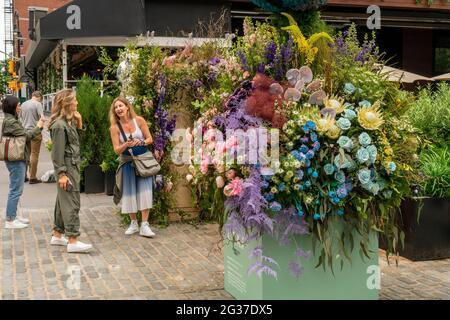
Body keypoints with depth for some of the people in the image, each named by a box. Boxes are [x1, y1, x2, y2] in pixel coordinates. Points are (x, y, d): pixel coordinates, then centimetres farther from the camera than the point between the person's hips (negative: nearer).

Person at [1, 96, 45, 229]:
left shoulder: (12, 120, 14)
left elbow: (24, 134, 11)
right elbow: (26, 135, -16)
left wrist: (37, 126, 2)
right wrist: (38, 127, -2)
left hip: (19, 159, 10)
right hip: (16, 160, -10)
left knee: (17, 189, 16)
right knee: (16, 190, -5)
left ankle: (13, 216, 25)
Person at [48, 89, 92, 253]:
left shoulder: (69, 121, 12)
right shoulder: (59, 124, -16)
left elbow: (77, 141, 19)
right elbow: (57, 152, -18)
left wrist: (79, 124, 5)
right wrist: (61, 174, -20)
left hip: (73, 166, 10)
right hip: (67, 168, -10)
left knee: (63, 202, 15)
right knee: (71, 204, -10)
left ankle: (57, 235, 25)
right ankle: (73, 241, -9)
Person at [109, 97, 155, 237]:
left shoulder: (139, 120, -6)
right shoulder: (115, 127, -6)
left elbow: (150, 139, 0)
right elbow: (117, 150, -6)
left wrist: (141, 143, -21)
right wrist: (127, 145, -26)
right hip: (127, 162, 1)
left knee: (144, 190, -8)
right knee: (130, 191, 5)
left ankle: (144, 225, -7)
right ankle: (134, 223, 21)